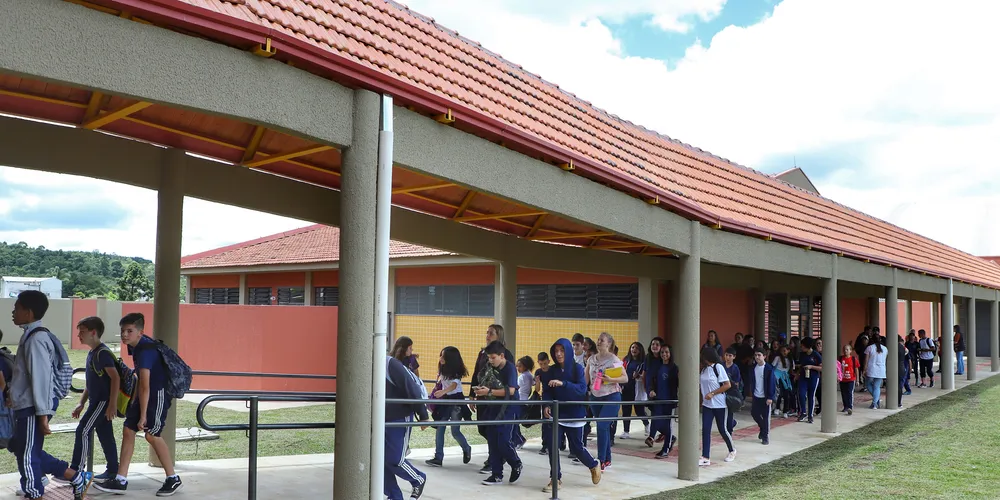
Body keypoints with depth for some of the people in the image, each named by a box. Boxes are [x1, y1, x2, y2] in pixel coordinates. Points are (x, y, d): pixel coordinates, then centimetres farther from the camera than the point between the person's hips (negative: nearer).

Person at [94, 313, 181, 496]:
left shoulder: (145, 350, -24)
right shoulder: (136, 346, 5)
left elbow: (145, 386, -26)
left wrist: (143, 415, -25)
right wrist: (133, 402, 23)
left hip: (158, 393, -10)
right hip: (147, 394, 10)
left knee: (151, 435, -12)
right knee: (128, 431, 5)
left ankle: (173, 479, 0)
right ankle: (120, 481, 8)